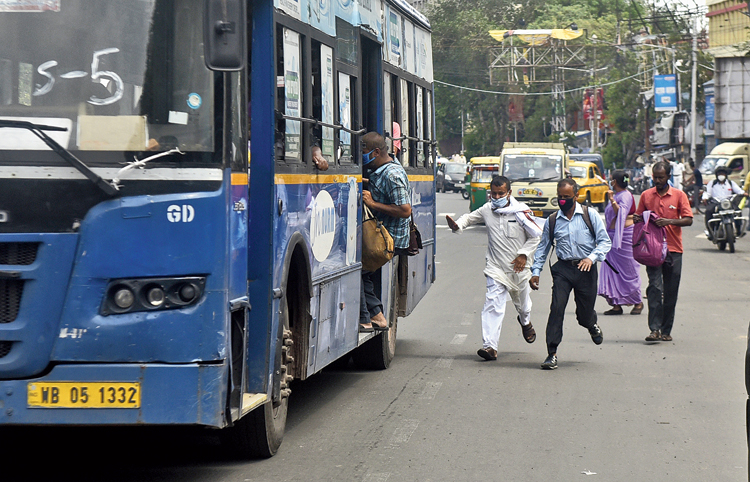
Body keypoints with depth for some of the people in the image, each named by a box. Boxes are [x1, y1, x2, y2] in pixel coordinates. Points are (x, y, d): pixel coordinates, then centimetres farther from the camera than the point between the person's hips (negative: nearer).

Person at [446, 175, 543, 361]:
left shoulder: (521, 211, -8)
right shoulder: (486, 210, 0)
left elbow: (535, 236, 0)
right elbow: (469, 218, 18)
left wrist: (524, 255, -10)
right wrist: (457, 225, -4)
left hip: (518, 268, 0)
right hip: (496, 267, 0)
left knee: (522, 302, 22)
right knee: (493, 305, -16)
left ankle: (526, 323, 58)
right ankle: (490, 346, -22)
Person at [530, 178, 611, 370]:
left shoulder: (590, 215, 1)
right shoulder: (552, 221, 7)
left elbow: (605, 241, -1)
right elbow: (543, 248, 16)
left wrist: (591, 257, -17)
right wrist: (536, 272, 8)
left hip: (586, 269, -1)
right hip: (563, 269, 1)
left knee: (584, 314, 7)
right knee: (557, 308, -15)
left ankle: (592, 325, 47)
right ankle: (552, 354, -13)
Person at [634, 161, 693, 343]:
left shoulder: (679, 195, 5)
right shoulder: (646, 195, 9)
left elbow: (688, 220, -1)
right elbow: (639, 217, 18)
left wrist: (670, 221, -17)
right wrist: (637, 219, -6)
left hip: (673, 249, 0)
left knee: (670, 292, 4)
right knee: (655, 287, -14)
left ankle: (666, 330, 13)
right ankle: (654, 329, -17)